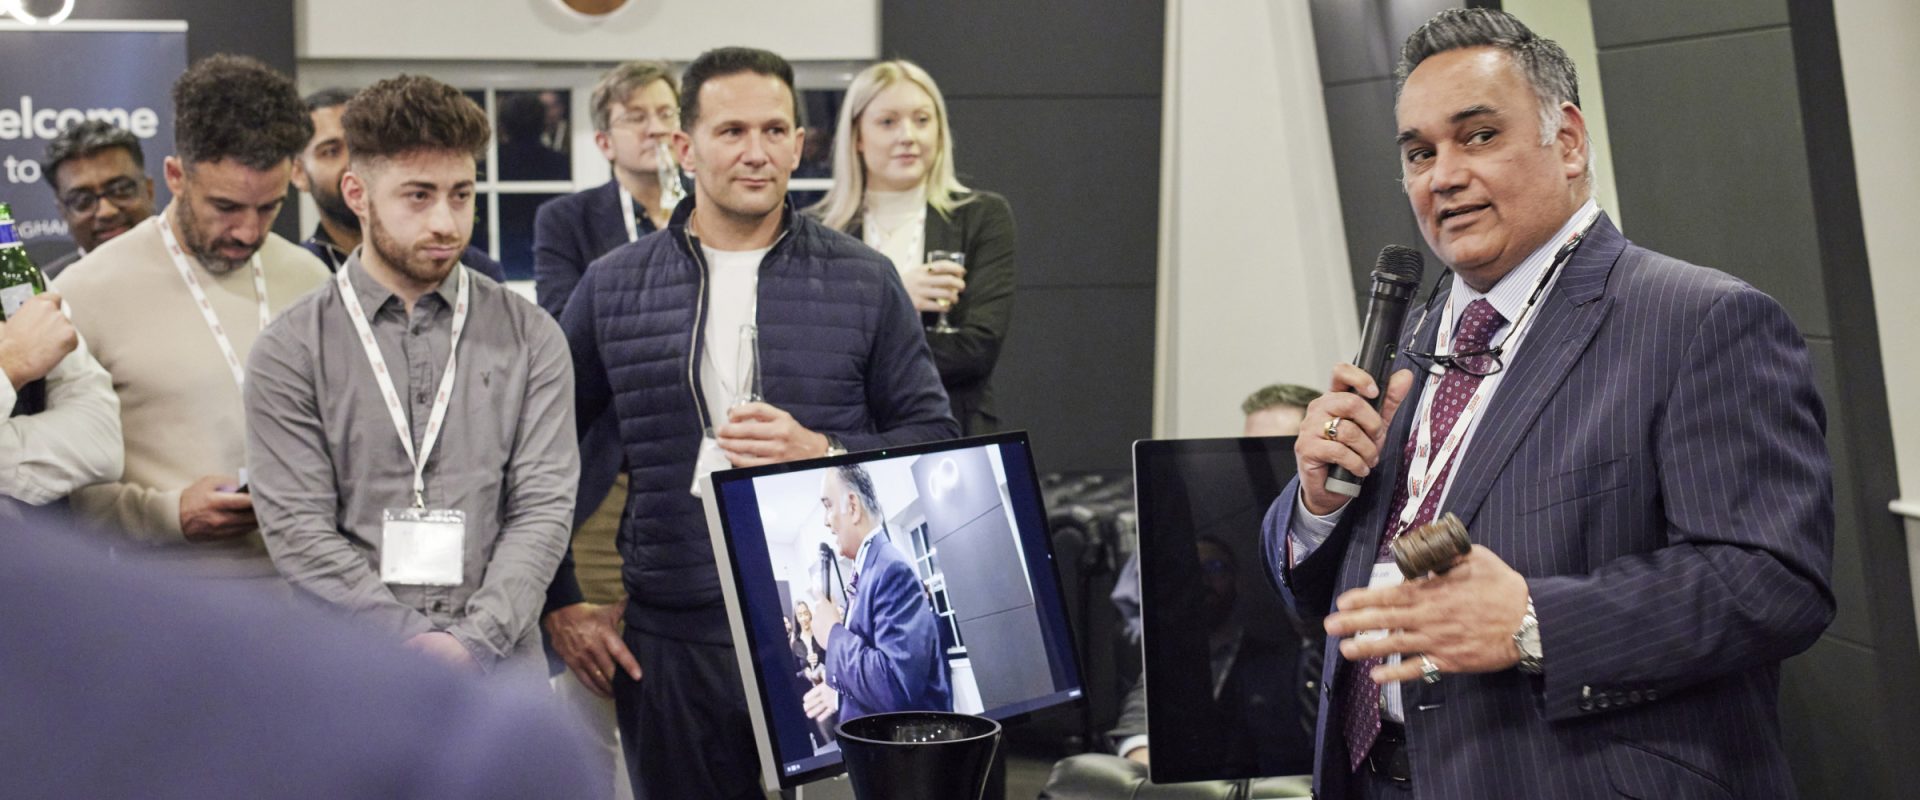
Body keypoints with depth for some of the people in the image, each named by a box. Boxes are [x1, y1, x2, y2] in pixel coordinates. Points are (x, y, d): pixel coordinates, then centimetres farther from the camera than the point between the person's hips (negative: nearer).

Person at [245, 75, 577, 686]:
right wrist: (417, 641, -13)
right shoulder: (290, 353, 3)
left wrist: (473, 641, -12)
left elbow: (543, 506, 1)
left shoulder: (529, 339, 8)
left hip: (499, 672, 1)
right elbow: (298, 532, -4)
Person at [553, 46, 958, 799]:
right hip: (673, 643, 1)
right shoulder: (613, 287, 5)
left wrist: (822, 453, -13)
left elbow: (934, 440, 4)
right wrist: (561, 605, 6)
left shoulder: (864, 281, 3)